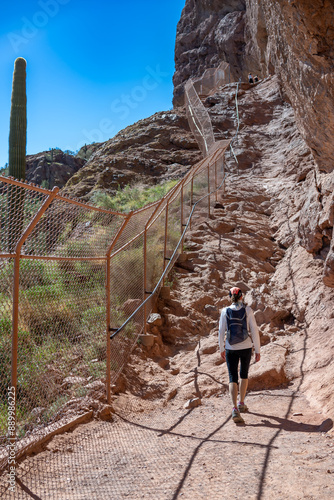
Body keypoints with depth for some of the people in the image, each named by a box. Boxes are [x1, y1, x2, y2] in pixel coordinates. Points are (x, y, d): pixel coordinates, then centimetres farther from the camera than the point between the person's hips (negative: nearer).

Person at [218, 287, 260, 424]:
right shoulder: (247, 310, -6)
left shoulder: (225, 311, -4)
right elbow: (254, 331, -7)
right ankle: (241, 403, 34)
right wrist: (257, 350, 1)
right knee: (244, 374, 24)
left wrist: (221, 349, 12)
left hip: (231, 349, 0)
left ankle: (235, 409, -14)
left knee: (233, 379, 3)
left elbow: (221, 332, -2)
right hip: (246, 347, 1)